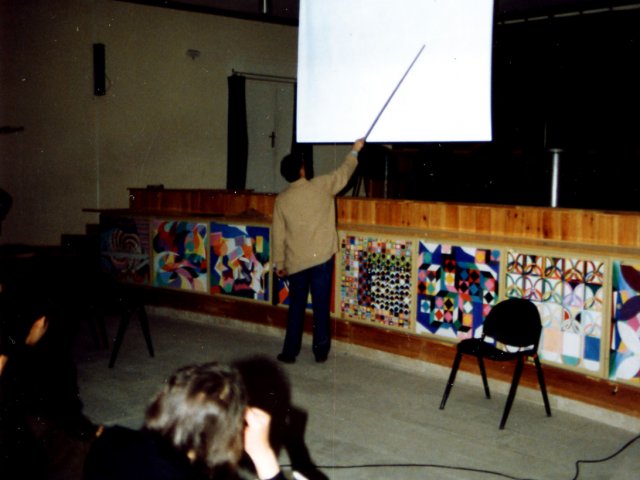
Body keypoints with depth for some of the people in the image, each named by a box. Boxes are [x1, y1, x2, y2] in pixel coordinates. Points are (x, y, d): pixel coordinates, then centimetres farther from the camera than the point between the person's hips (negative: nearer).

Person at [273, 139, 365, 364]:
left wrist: (279, 263, 12)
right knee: (321, 306, 5)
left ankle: (290, 352, 15)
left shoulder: (281, 200, 0)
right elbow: (343, 173, 11)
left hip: (296, 262, 2)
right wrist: (355, 151, 28)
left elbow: (278, 235, 3)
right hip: (321, 257, -1)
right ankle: (321, 351, 12)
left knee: (296, 307, 12)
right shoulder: (321, 186, -5)